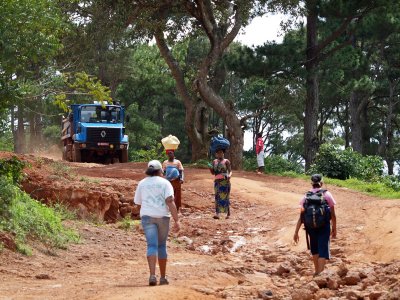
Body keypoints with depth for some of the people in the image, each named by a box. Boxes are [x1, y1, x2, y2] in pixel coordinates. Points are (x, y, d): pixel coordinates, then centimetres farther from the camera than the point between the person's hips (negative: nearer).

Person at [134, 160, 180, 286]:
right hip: (162, 216, -1)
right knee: (162, 246, 12)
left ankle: (152, 275, -25)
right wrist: (176, 220, -14)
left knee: (152, 246, -6)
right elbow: (170, 201, -10)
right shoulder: (164, 183, 2)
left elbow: (138, 202, 16)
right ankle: (163, 277, 17)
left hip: (147, 216, 1)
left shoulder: (142, 183, 11)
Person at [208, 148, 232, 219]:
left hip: (225, 182, -4)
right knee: (217, 197, -4)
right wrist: (210, 168, -4)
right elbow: (213, 173, 17)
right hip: (217, 181, 4)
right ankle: (217, 213, -11)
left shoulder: (226, 161, 3)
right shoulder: (214, 161, 15)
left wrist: (229, 176, -25)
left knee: (225, 197, -6)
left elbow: (230, 171, -3)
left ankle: (228, 214, 1)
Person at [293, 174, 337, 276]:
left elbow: (301, 216, -4)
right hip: (324, 226, -3)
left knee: (314, 249, 22)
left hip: (311, 226, 3)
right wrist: (334, 229, 10)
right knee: (323, 250, -1)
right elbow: (332, 214, -2)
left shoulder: (306, 196, 0)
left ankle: (317, 272, 36)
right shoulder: (327, 195, -4)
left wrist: (296, 232, -1)